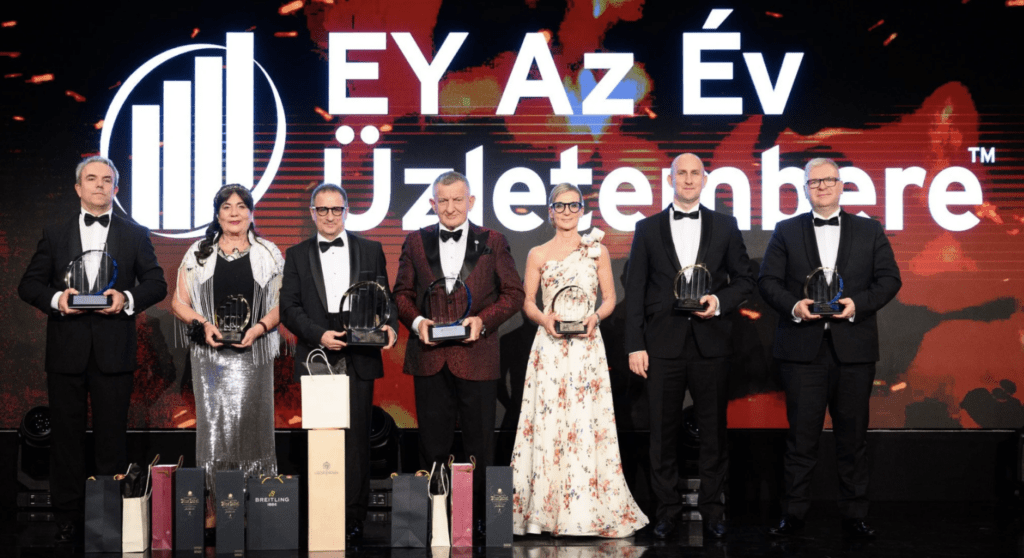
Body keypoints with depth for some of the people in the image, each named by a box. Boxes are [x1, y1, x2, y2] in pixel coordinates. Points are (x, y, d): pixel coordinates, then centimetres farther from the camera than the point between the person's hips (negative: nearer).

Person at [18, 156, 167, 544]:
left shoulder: (135, 235, 9)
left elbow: (157, 283, 6)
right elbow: (28, 284, 8)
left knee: (112, 435, 3)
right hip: (66, 349, 1)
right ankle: (67, 519, 13)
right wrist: (55, 299, -12)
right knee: (66, 435, 5)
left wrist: (127, 299, -13)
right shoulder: (55, 234, 11)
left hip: (113, 351, -1)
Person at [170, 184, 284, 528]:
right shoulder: (199, 253, 9)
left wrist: (258, 328, -11)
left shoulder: (268, 254, 8)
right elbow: (179, 302, 9)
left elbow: (281, 303, 6)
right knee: (213, 422, -2)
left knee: (252, 421, -1)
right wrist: (203, 325, -9)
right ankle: (212, 505, 3)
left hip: (254, 352, 0)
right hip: (210, 352, 0)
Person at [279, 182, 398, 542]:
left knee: (356, 438, 0)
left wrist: (390, 326, -12)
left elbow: (384, 297, 9)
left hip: (358, 360, 0)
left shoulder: (371, 251, 11)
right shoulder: (297, 255, 10)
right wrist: (319, 335, -12)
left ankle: (354, 516, 5)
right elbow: (289, 307, 3)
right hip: (316, 360, 0)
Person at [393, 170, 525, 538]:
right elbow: (402, 292, 11)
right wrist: (416, 321, -9)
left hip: (476, 356, -1)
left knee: (480, 442, 5)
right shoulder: (415, 242, 10)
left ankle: (480, 517, 15)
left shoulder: (493, 242, 5)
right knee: (432, 444, 7)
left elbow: (513, 293, 3)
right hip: (430, 356, 1)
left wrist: (483, 320, -12)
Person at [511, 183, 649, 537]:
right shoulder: (538, 255, 9)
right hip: (550, 345, 0)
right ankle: (546, 508, 3)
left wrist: (595, 316, -9)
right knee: (549, 421, -4)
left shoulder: (597, 250, 9)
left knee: (586, 422, -4)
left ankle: (589, 509, 2)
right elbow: (527, 301, 10)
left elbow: (609, 298, 10)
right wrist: (543, 318, -10)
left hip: (586, 346, 0)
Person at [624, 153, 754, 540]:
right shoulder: (648, 229, 6)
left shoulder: (725, 226, 8)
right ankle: (667, 510, 14)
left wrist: (720, 301, -10)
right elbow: (635, 290, 3)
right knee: (663, 431, 4)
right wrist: (635, 345, -3)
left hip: (710, 343, 0)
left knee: (713, 430, 5)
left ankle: (712, 509, 16)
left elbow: (744, 279, 11)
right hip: (663, 343, 0)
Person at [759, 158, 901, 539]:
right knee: (801, 435, 1)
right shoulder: (786, 232, 9)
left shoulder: (870, 231, 10)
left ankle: (854, 515, 15)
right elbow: (768, 280, 4)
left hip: (854, 347, 1)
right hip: (803, 347, -1)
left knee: (853, 435, 6)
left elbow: (889, 279, 5)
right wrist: (793, 306, -14)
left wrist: (858, 304, -12)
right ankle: (793, 514, 9)